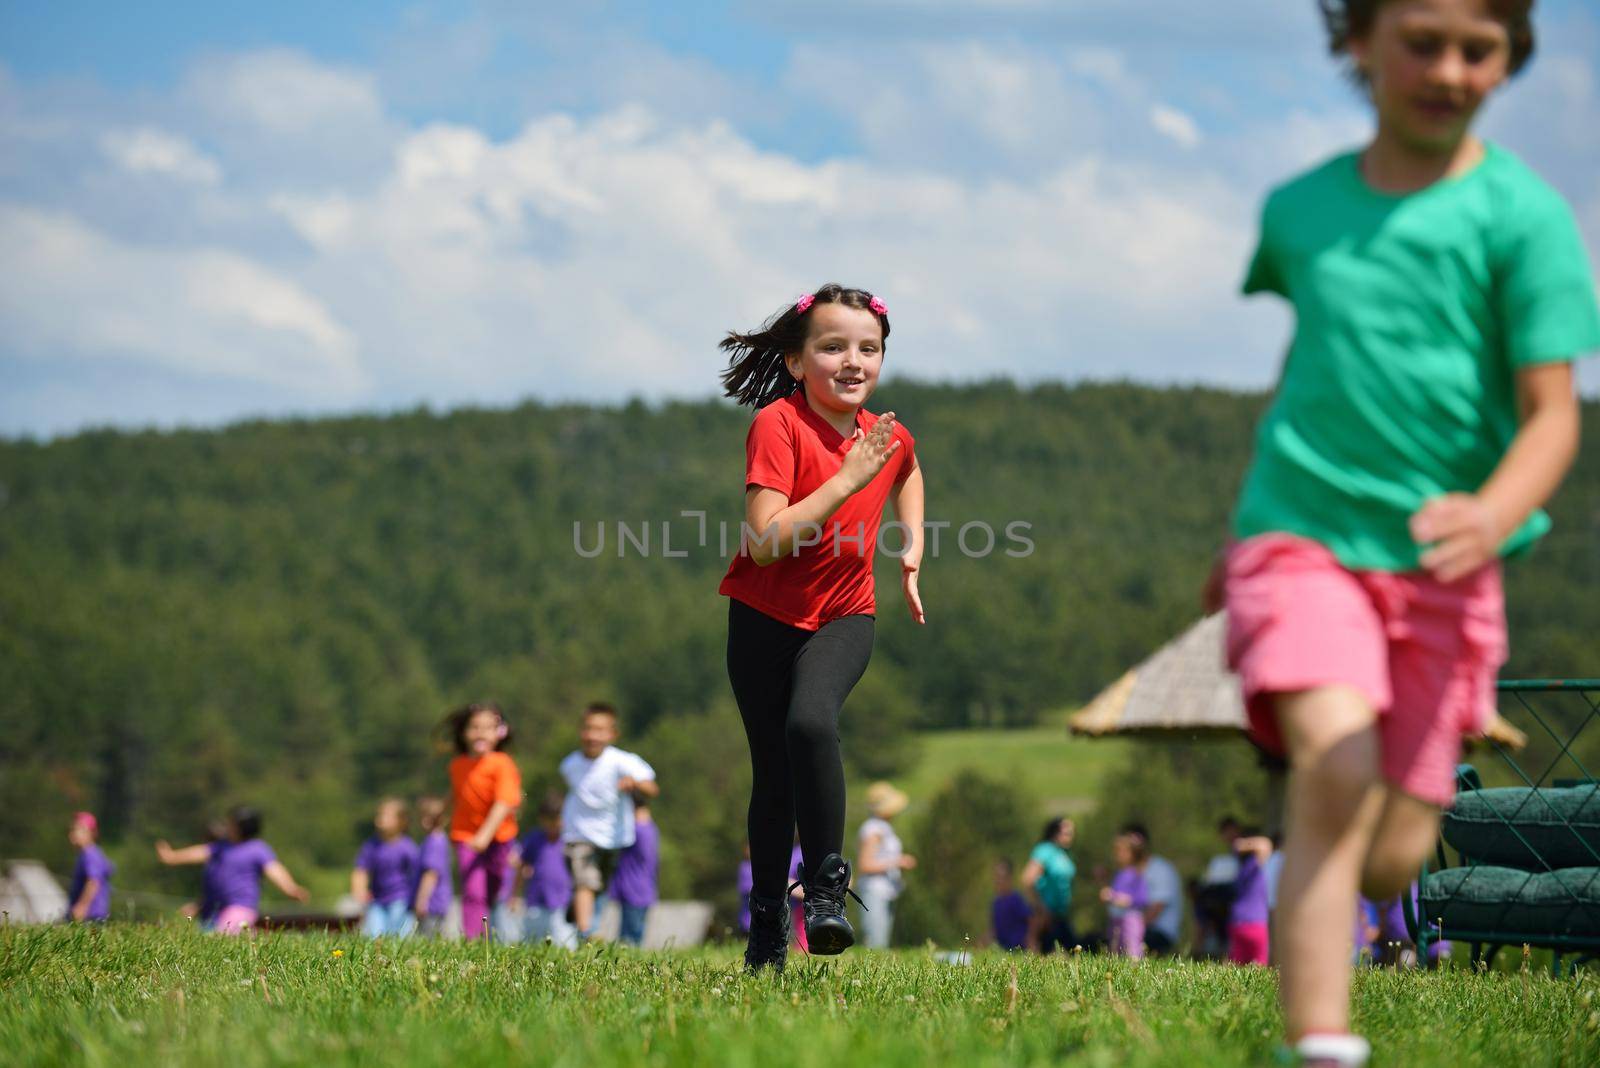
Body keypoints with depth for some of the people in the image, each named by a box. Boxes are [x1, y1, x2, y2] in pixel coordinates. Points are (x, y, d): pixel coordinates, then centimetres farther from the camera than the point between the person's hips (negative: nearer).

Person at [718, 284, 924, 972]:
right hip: (764, 617, -1)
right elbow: (764, 543, -29)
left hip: (843, 615, 1)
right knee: (773, 774, 5)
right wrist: (847, 480, -31)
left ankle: (826, 888, -21)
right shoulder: (778, 425, -19)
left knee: (811, 720, -29)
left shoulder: (888, 438, -5)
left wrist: (912, 548, 11)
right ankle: (767, 923, 23)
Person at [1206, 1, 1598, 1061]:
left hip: (1438, 565, 0)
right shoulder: (1301, 208, 5)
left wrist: (1495, 515, -29)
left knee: (1391, 860, 1)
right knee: (1335, 767, -25)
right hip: (1304, 536, 0)